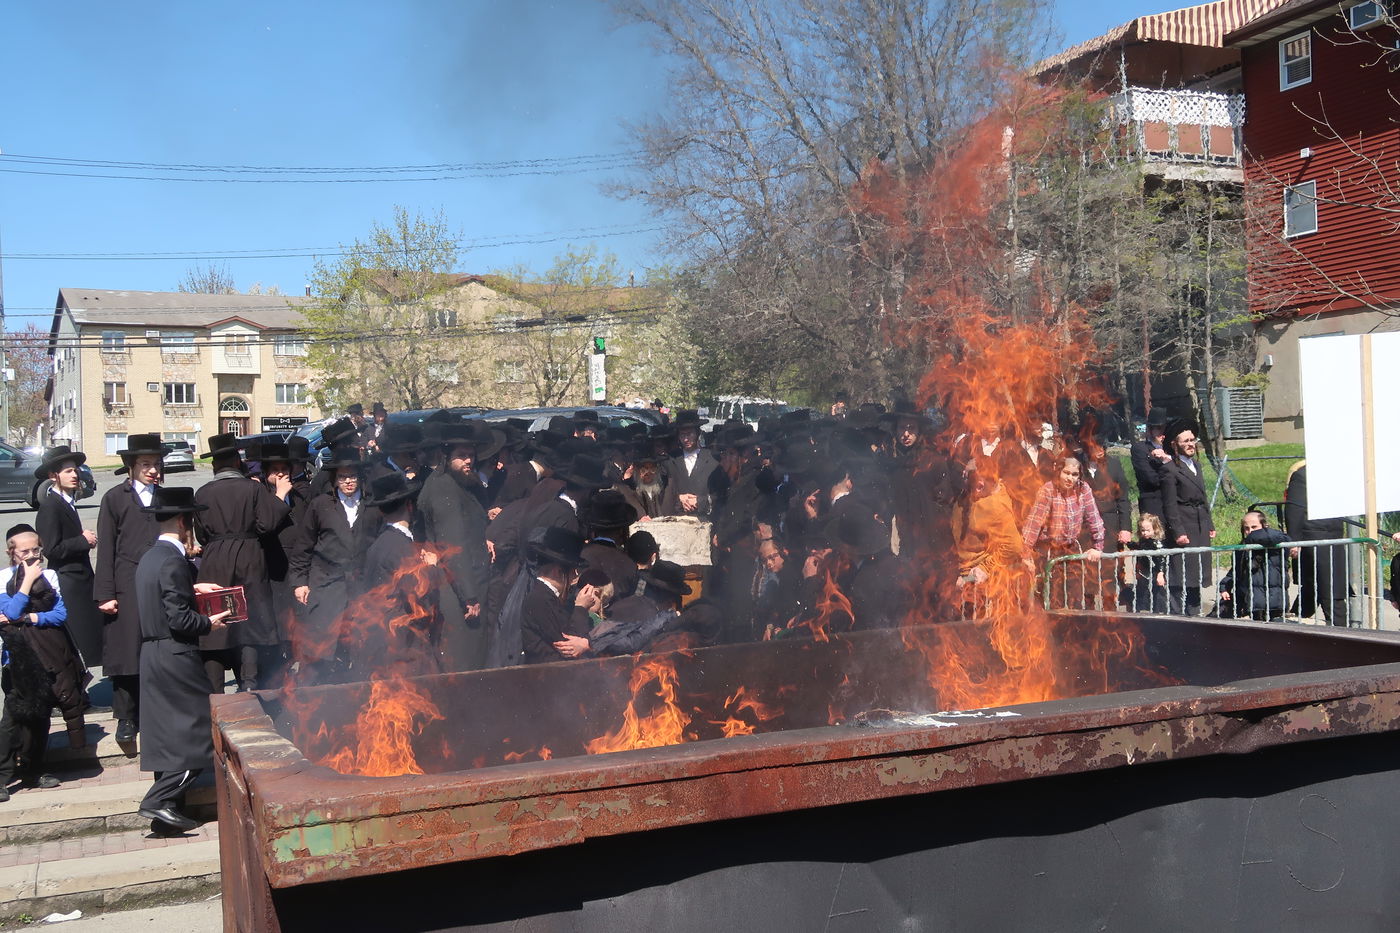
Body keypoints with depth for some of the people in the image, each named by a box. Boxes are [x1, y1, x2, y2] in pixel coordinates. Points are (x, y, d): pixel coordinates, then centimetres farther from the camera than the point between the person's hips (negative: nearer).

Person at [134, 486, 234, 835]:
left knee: (167, 734, 12)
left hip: (153, 657, 10)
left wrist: (192, 588, 17)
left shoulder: (150, 557, 12)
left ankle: (166, 813, 16)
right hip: (176, 657, -10)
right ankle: (160, 800, -8)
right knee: (201, 731, -3)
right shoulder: (173, 561, -16)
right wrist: (209, 622, -5)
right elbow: (180, 619, -20)